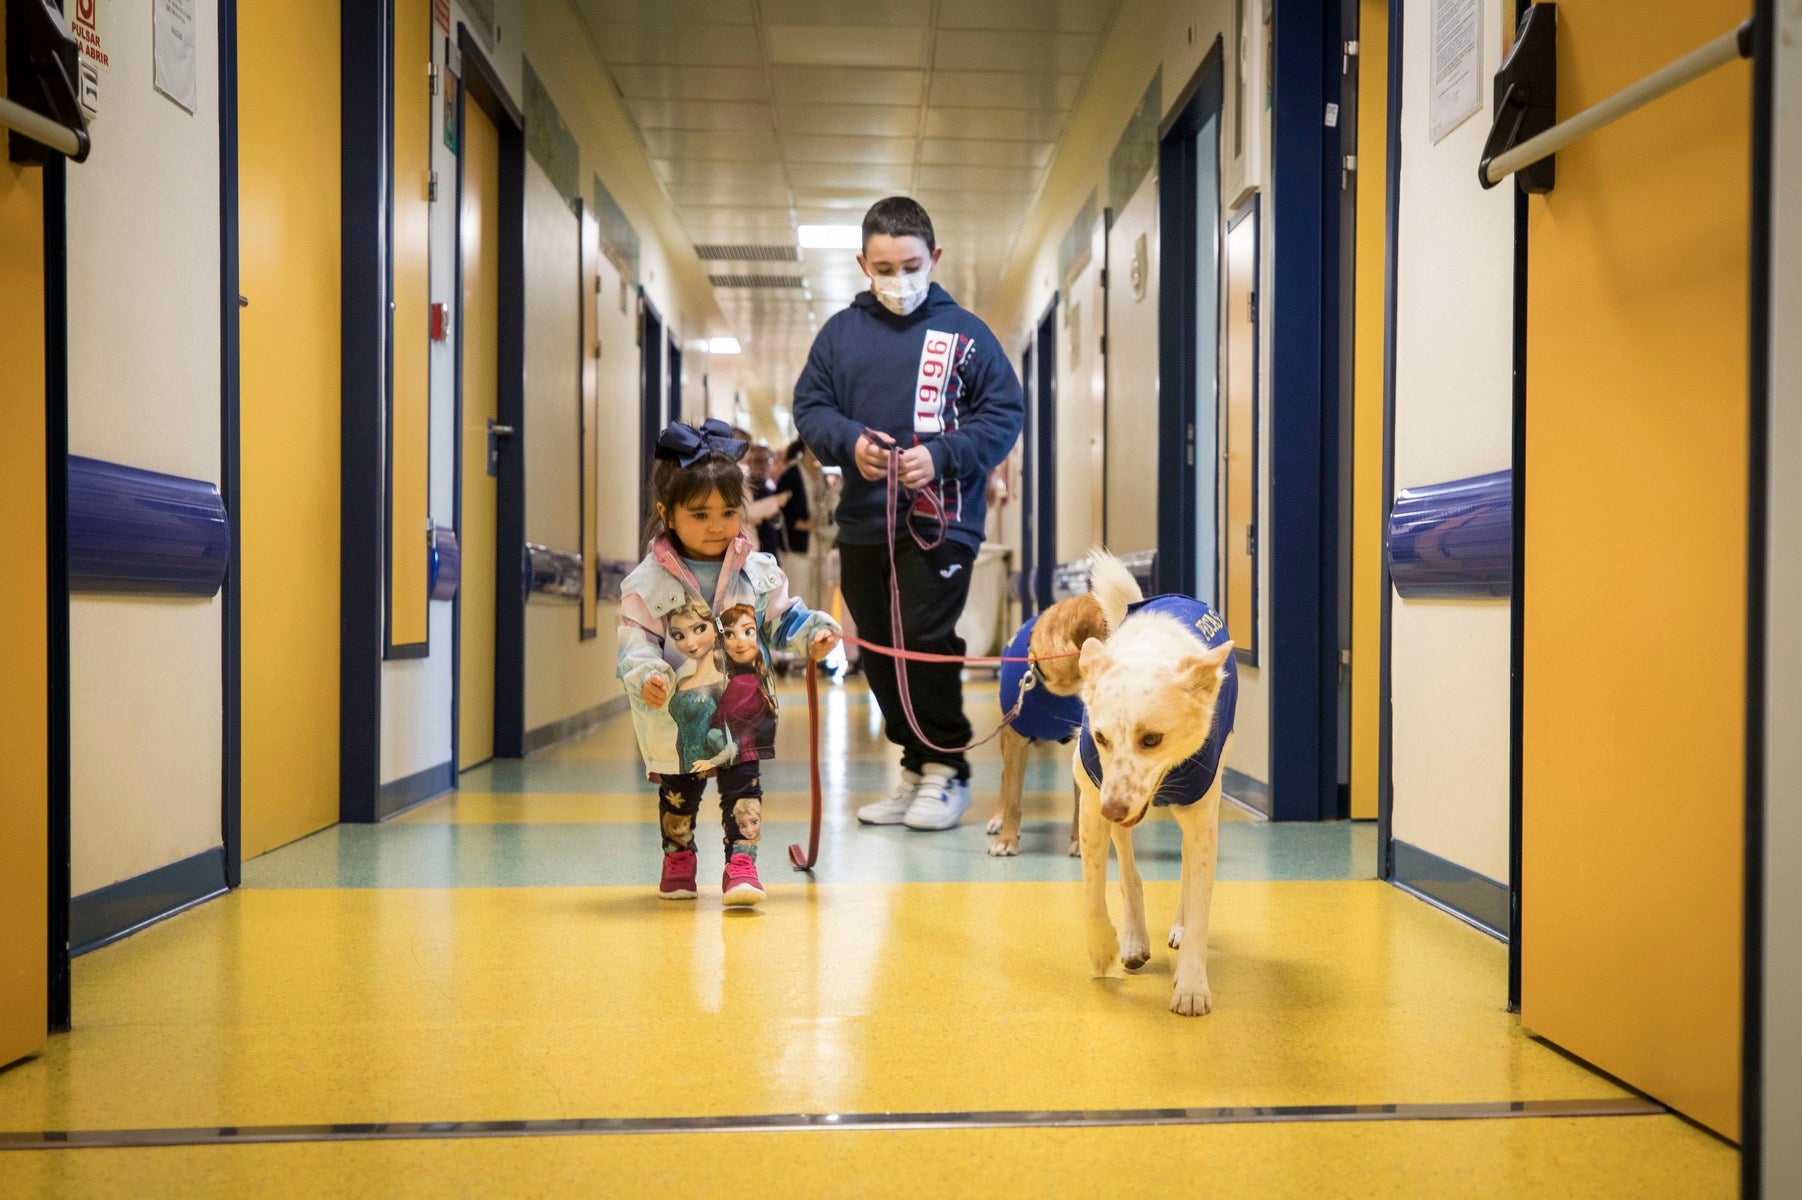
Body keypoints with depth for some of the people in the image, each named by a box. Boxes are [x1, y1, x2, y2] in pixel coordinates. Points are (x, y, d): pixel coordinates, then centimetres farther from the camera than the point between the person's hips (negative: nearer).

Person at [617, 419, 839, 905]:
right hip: (678, 720, -1)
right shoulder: (648, 581, -11)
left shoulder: (758, 571, -2)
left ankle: (741, 865, 5)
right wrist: (647, 676, -29)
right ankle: (678, 862, 37)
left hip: (743, 714, 1)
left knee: (743, 791, -2)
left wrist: (813, 631, -10)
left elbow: (782, 616, 8)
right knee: (676, 795, 17)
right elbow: (636, 642, -12)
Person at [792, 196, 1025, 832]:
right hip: (862, 522, 5)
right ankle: (916, 763, 26)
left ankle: (946, 768, 8)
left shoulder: (965, 333, -2)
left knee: (925, 640, -10)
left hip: (940, 522, -4)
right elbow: (809, 406, 8)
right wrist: (848, 440, -13)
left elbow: (1004, 414, -2)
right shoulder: (841, 331, 7)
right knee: (878, 651, 11)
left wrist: (941, 455, -17)